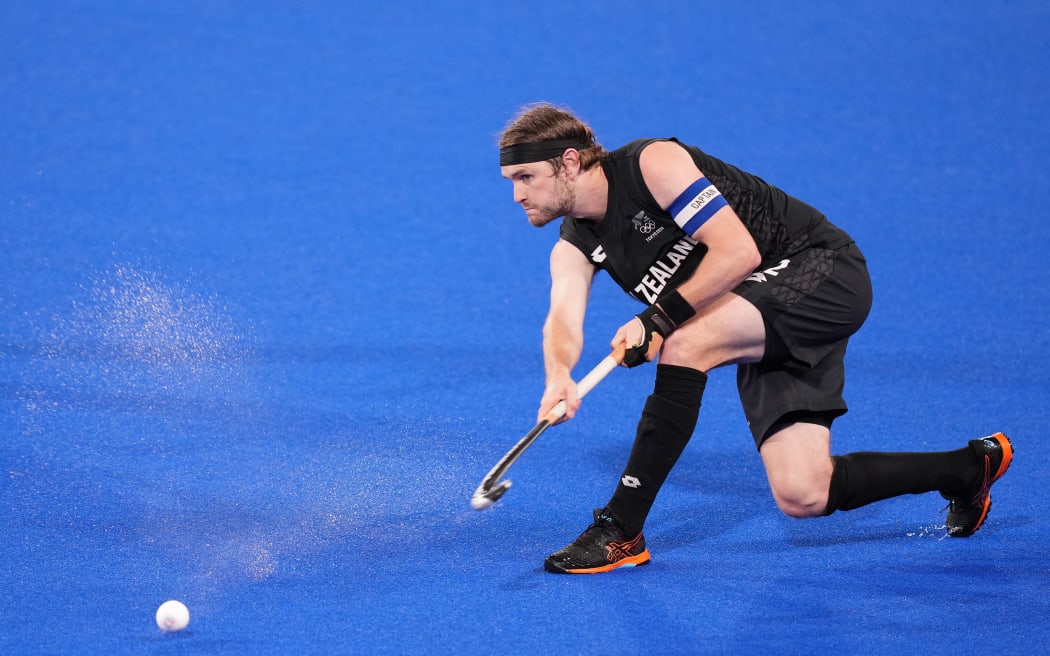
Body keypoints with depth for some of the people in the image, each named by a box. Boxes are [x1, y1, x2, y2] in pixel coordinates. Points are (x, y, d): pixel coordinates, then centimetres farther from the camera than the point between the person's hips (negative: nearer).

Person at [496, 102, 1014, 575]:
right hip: (768, 328, 8)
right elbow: (563, 320, -15)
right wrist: (559, 375, -38)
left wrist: (658, 319, -31)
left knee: (686, 344, -32)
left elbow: (738, 251, -25)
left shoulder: (651, 163, -19)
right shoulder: (574, 248, 3)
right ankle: (968, 468, 20)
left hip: (821, 267, -8)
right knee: (803, 497, -4)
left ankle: (621, 530, -24)